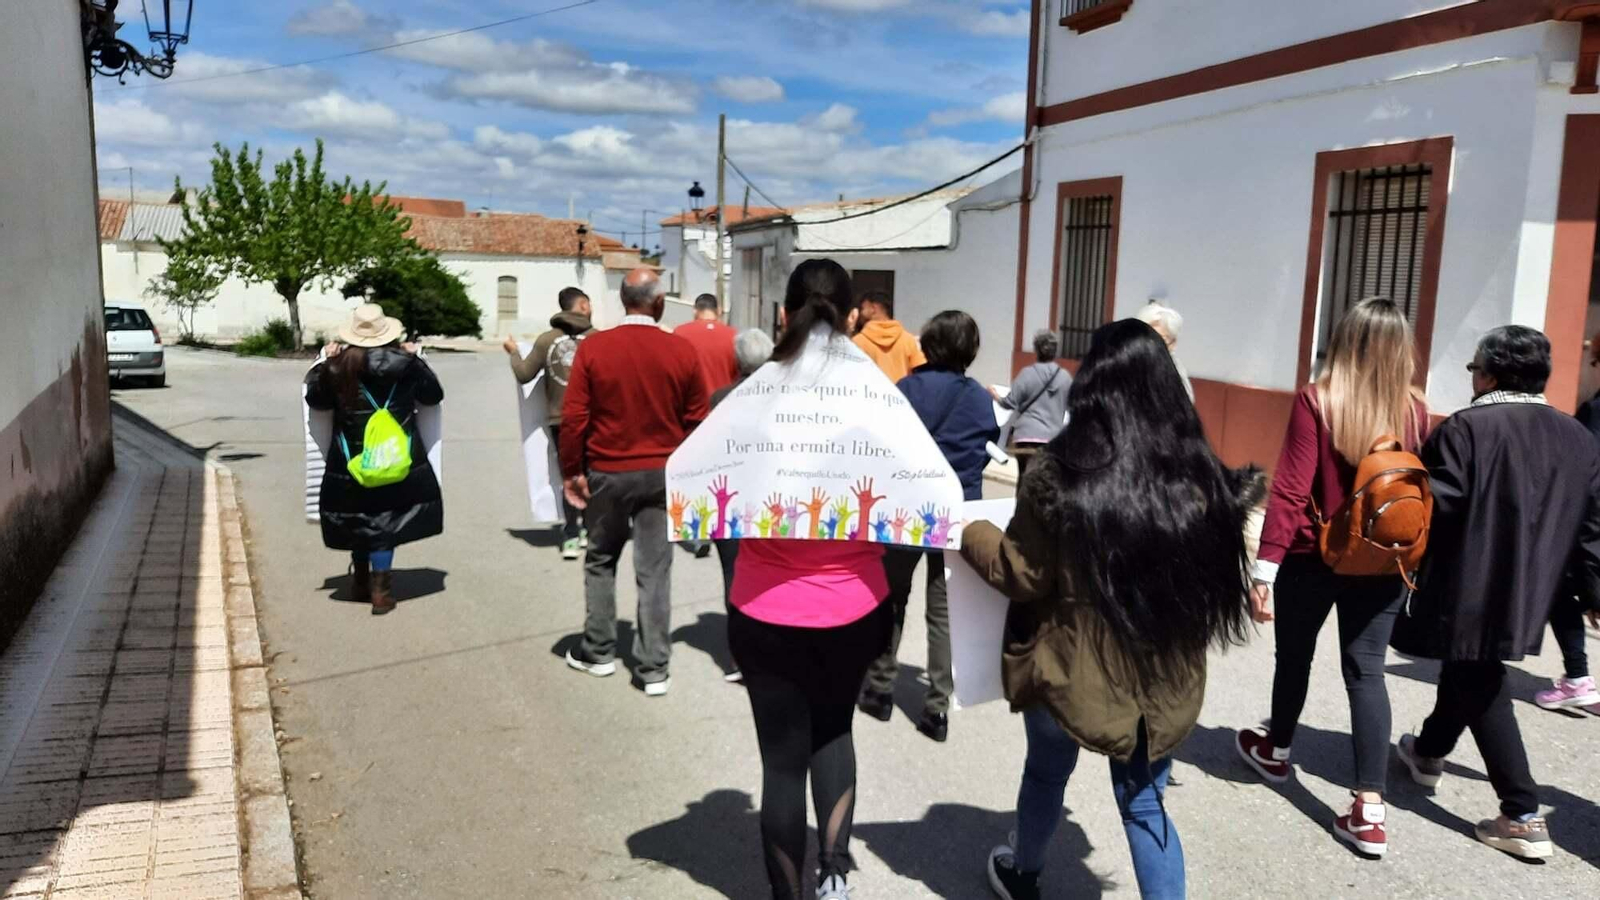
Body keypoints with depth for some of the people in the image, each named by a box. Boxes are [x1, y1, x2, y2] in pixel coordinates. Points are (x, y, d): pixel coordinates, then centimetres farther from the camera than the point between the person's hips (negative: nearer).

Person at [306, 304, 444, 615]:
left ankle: (361, 583, 30)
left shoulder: (338, 366, -7)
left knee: (358, 517, 16)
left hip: (351, 460, 1)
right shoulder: (403, 362, -8)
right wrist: (416, 360, 15)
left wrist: (325, 362, 16)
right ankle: (380, 591, 3)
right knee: (385, 522, 6)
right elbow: (434, 394, 5)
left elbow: (315, 399, 8)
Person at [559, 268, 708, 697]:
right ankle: (653, 668, 9)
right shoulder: (682, 351, -6)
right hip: (662, 473, 0)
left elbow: (573, 416, -8)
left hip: (607, 472, 0)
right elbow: (696, 419, 0)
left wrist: (572, 470, 1)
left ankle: (598, 652, 26)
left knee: (601, 560, 18)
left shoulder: (593, 347, -8)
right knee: (655, 569, 5)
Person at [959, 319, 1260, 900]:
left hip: (1071, 668, -1)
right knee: (1144, 804, 17)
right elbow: (1216, 576, 4)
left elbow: (1022, 577, -10)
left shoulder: (1060, 472, -18)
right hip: (1163, 676, 1)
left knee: (1047, 772, 25)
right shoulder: (1195, 474, -9)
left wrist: (970, 535, 6)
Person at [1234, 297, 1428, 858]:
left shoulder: (1316, 399, -14)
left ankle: (1275, 753, 40)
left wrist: (1265, 564, -15)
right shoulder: (1415, 410, -3)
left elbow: (1291, 489, -17)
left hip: (1313, 557, -2)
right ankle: (1371, 810, 2)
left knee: (1294, 656, 18)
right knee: (1366, 671, 6)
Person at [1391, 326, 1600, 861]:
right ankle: (1429, 752, 44)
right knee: (1469, 669, 24)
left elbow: (1434, 505, -18)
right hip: (1526, 591, 7)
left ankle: (1523, 818, 1)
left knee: (1481, 690, 1)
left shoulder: (1466, 427, -14)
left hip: (1473, 587, -7)